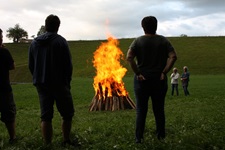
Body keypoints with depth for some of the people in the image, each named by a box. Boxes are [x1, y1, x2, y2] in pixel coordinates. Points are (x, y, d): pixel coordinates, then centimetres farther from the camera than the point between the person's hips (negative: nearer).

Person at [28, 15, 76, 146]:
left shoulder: (34, 43, 8)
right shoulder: (60, 41, -8)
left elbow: (31, 65, 10)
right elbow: (68, 64, -9)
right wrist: (67, 81, 4)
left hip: (41, 84, 5)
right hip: (59, 84, -5)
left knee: (46, 116, 7)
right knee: (67, 114, 9)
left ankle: (48, 144, 8)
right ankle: (66, 141, 13)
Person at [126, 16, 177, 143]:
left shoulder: (138, 41, -1)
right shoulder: (163, 41, 2)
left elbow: (129, 57, -16)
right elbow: (173, 57, -11)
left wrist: (137, 73, -12)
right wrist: (164, 72, -8)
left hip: (142, 80, -1)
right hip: (159, 80, 1)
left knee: (141, 110, 6)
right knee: (159, 109, 12)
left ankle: (139, 137, 8)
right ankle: (161, 136, 19)